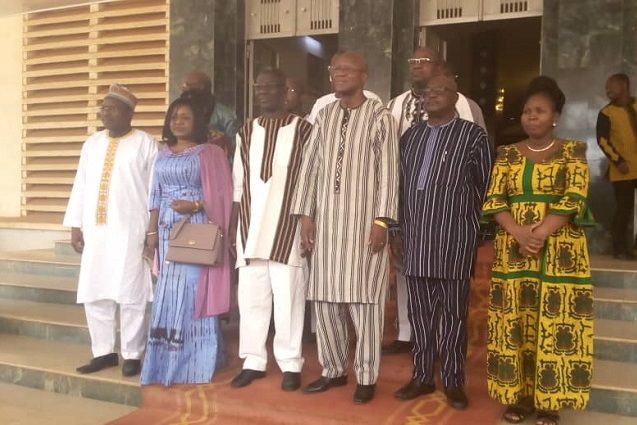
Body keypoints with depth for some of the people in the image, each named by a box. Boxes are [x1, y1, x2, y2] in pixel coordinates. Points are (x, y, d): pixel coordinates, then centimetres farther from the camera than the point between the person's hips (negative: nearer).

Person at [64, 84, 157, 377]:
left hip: (130, 231, -5)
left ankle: (132, 354, 11)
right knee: (94, 294, 7)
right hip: (95, 231, 6)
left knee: (130, 295, 0)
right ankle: (104, 352, 20)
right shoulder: (92, 143, 14)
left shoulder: (145, 144, -2)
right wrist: (75, 225, 9)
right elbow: (80, 186, 14)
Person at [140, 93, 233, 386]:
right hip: (168, 231, 6)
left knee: (195, 290, -5)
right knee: (169, 293, 7)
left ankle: (196, 362, 5)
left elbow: (221, 195, -6)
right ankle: (169, 360, 15)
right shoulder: (163, 154, 16)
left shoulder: (210, 153, -2)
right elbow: (156, 195, 15)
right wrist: (152, 230, 8)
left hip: (196, 231, -6)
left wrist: (195, 205, -20)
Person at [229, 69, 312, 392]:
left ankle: (290, 364, 13)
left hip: (287, 228, -4)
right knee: (250, 297, 9)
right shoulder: (247, 132, 11)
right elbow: (238, 184, 13)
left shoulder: (302, 130, -2)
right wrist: (233, 226, 10)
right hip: (250, 227, 4)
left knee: (288, 298, 1)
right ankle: (253, 361, 21)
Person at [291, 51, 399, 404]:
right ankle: (333, 369, 24)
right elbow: (310, 164, 9)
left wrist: (381, 220, -13)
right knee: (325, 298, 8)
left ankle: (366, 377, 14)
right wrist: (305, 214, 3)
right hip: (326, 218, 5)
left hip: (363, 219, -4)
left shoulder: (379, 116, -3)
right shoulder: (324, 116, 11)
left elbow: (388, 170, -7)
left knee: (364, 299, 0)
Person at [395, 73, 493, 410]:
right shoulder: (410, 135, 14)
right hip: (416, 236, 4)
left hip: (455, 237, -4)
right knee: (420, 310, 10)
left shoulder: (473, 135, 1)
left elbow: (485, 187, 3)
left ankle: (453, 380, 16)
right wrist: (404, 226, 10)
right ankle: (422, 376, 22)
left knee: (453, 311, 4)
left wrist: (477, 231, 5)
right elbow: (402, 183, 14)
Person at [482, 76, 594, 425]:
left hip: (560, 253, -2)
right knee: (515, 323, 5)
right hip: (512, 252, 2)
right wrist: (521, 234, -15)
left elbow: (573, 200, -9)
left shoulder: (573, 152, 2)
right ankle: (519, 396, 17)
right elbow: (494, 201, 0)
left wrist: (539, 235, -19)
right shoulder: (507, 154, 9)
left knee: (553, 324, 0)